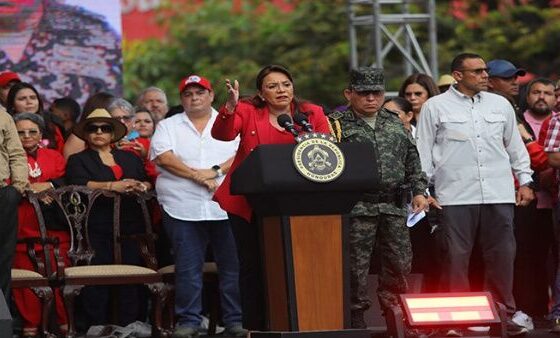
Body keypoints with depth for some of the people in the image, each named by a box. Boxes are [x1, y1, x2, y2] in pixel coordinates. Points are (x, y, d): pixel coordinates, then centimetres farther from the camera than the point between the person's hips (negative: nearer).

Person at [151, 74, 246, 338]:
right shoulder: (168, 127, 13)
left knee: (232, 265, -1)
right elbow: (163, 157, -4)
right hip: (183, 207, 0)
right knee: (188, 267, -2)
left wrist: (216, 171, -13)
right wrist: (197, 175, -12)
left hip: (226, 207, 0)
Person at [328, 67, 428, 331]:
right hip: (356, 208, -5)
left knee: (399, 263, 6)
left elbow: (412, 159, 20)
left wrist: (418, 191, 11)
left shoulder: (394, 123, 16)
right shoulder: (338, 124, 0)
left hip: (394, 207, 5)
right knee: (356, 266, -3)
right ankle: (356, 322, 3)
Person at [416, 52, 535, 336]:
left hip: (499, 195, 3)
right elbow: (423, 151, 5)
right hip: (455, 196, -3)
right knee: (456, 258, -2)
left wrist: (524, 181, 17)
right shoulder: (436, 107, 4)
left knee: (501, 256, 3)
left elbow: (515, 145, 21)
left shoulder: (500, 104, 14)